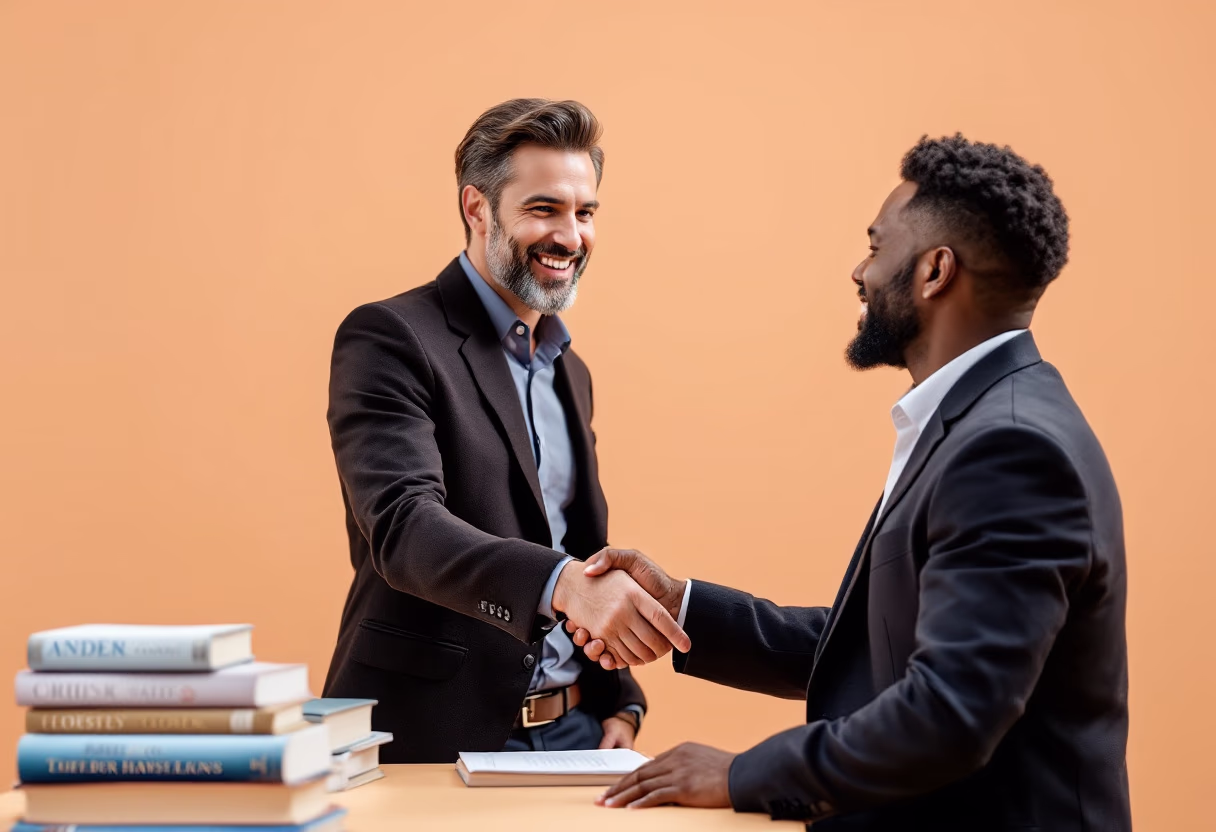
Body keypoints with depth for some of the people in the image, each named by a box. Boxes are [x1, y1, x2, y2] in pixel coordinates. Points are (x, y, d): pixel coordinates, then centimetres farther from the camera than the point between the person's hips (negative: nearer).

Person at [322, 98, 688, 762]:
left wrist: (620, 703, 7)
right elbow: (403, 523, -24)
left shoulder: (569, 372, 16)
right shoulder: (390, 339, -9)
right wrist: (563, 584, -39)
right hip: (433, 738, -6)